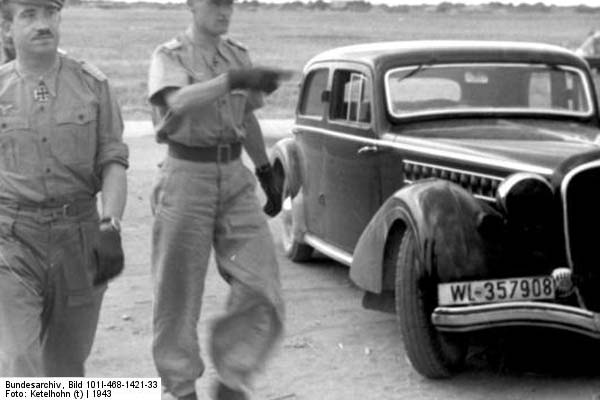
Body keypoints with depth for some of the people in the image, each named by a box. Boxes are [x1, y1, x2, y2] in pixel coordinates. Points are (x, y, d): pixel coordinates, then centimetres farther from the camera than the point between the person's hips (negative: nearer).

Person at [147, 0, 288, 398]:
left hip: (235, 179, 4)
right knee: (179, 291, 4)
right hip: (186, 177, -4)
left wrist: (267, 173, 25)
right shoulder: (169, 57, -7)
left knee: (260, 287, -8)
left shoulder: (238, 55, 9)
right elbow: (179, 103, -29)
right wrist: (235, 79, -42)